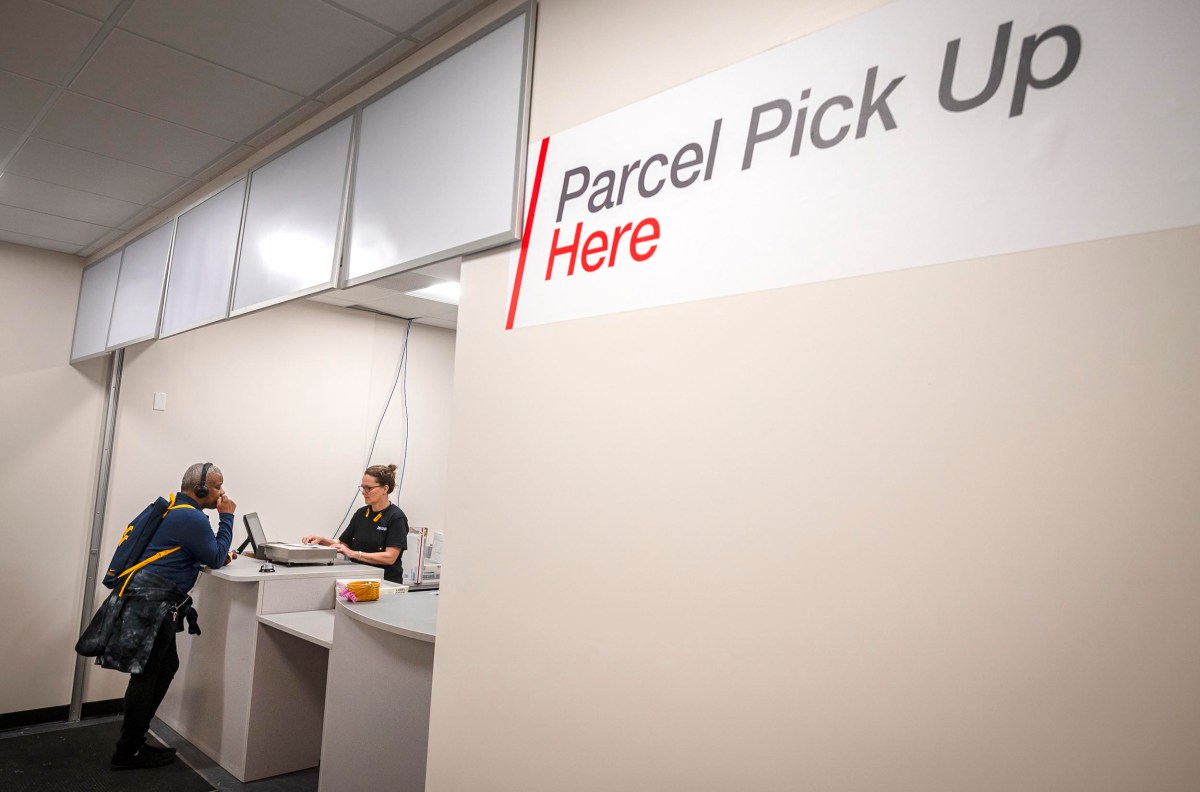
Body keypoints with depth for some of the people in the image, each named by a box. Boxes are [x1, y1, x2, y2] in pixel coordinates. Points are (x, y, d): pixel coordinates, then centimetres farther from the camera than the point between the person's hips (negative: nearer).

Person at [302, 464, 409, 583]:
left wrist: (354, 554, -21)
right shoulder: (360, 514, 12)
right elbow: (343, 543, 18)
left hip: (386, 582, -7)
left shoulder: (396, 517, -9)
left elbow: (389, 557, -17)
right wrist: (321, 540, 0)